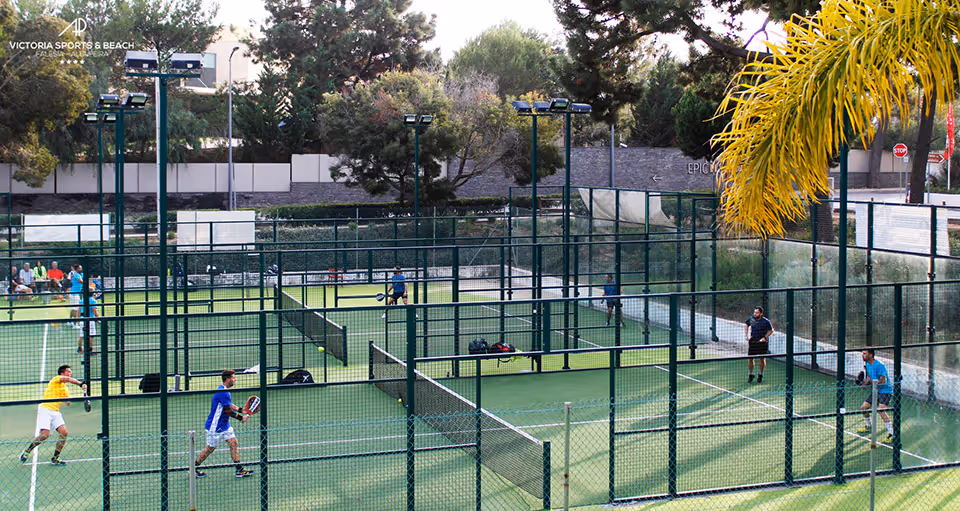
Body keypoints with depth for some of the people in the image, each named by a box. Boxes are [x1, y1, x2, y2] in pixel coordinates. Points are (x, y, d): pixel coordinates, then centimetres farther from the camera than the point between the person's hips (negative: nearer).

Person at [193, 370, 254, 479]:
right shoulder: (223, 392, -23)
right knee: (210, 448, 3)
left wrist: (241, 410, 8)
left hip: (224, 425, 10)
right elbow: (227, 410, -24)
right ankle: (194, 468, 19)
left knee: (233, 442, 2)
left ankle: (239, 470, 2)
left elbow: (229, 405, 21)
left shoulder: (223, 390, 9)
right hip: (215, 427, -10)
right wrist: (241, 418, -16)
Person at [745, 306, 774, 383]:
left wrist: (765, 338, -13)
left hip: (762, 343, -2)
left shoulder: (766, 321, -13)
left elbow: (771, 330, -1)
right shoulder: (750, 319, -2)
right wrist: (747, 335, 7)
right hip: (752, 341, 3)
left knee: (762, 359, 7)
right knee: (750, 358, 0)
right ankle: (751, 375, 16)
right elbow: (747, 325, 18)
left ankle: (760, 375, 24)